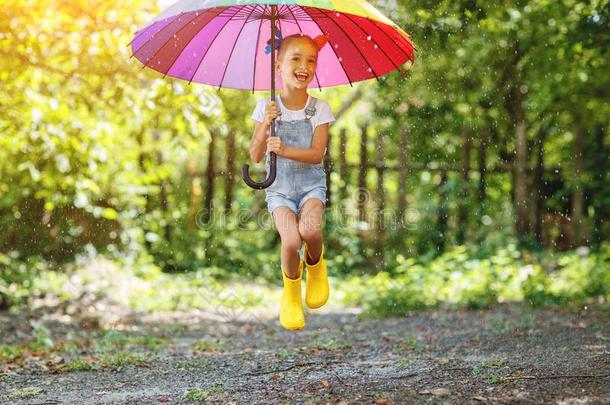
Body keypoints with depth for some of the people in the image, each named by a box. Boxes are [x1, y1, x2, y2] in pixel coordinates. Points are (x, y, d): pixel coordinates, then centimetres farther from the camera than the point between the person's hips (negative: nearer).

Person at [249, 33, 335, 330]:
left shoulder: (319, 108, -3)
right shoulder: (266, 108, -3)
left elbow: (316, 154, -12)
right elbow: (255, 156, -5)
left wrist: (285, 150, -28)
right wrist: (265, 125, -21)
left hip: (311, 184, 0)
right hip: (279, 187, 0)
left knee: (310, 230, -30)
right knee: (291, 241, -24)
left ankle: (315, 264, 7)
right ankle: (291, 294, 6)